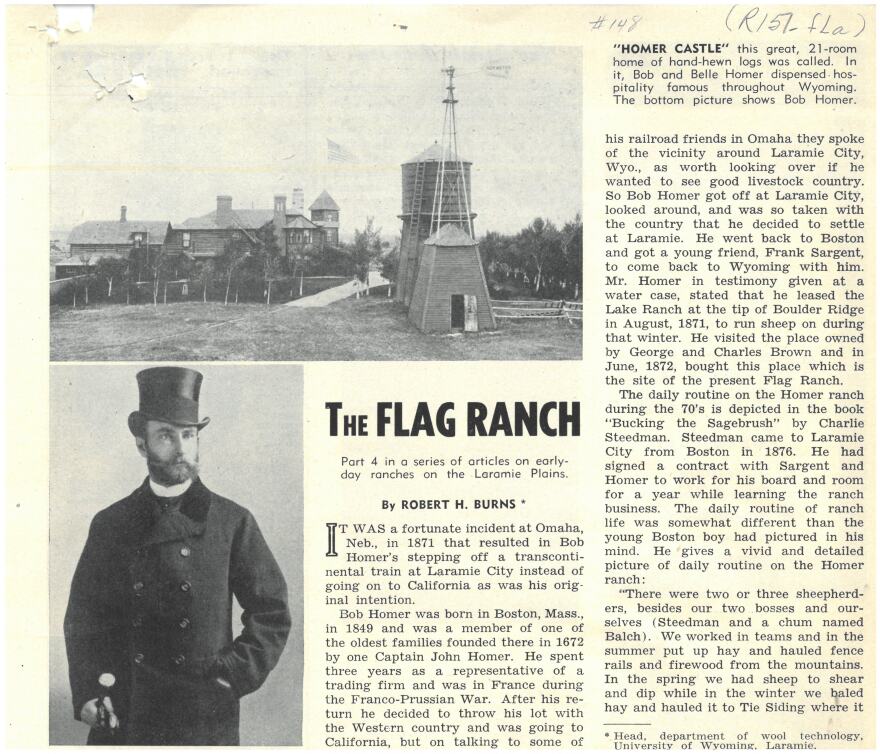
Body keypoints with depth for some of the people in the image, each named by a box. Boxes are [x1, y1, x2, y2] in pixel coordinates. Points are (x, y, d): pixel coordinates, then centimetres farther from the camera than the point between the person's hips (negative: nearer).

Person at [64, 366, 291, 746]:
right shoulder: (110, 525, 6)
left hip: (206, 716, -1)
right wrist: (88, 692, -4)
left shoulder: (233, 522, 1)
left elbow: (272, 614, 3)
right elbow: (83, 618, 8)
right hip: (122, 716, 1)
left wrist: (234, 678, -8)